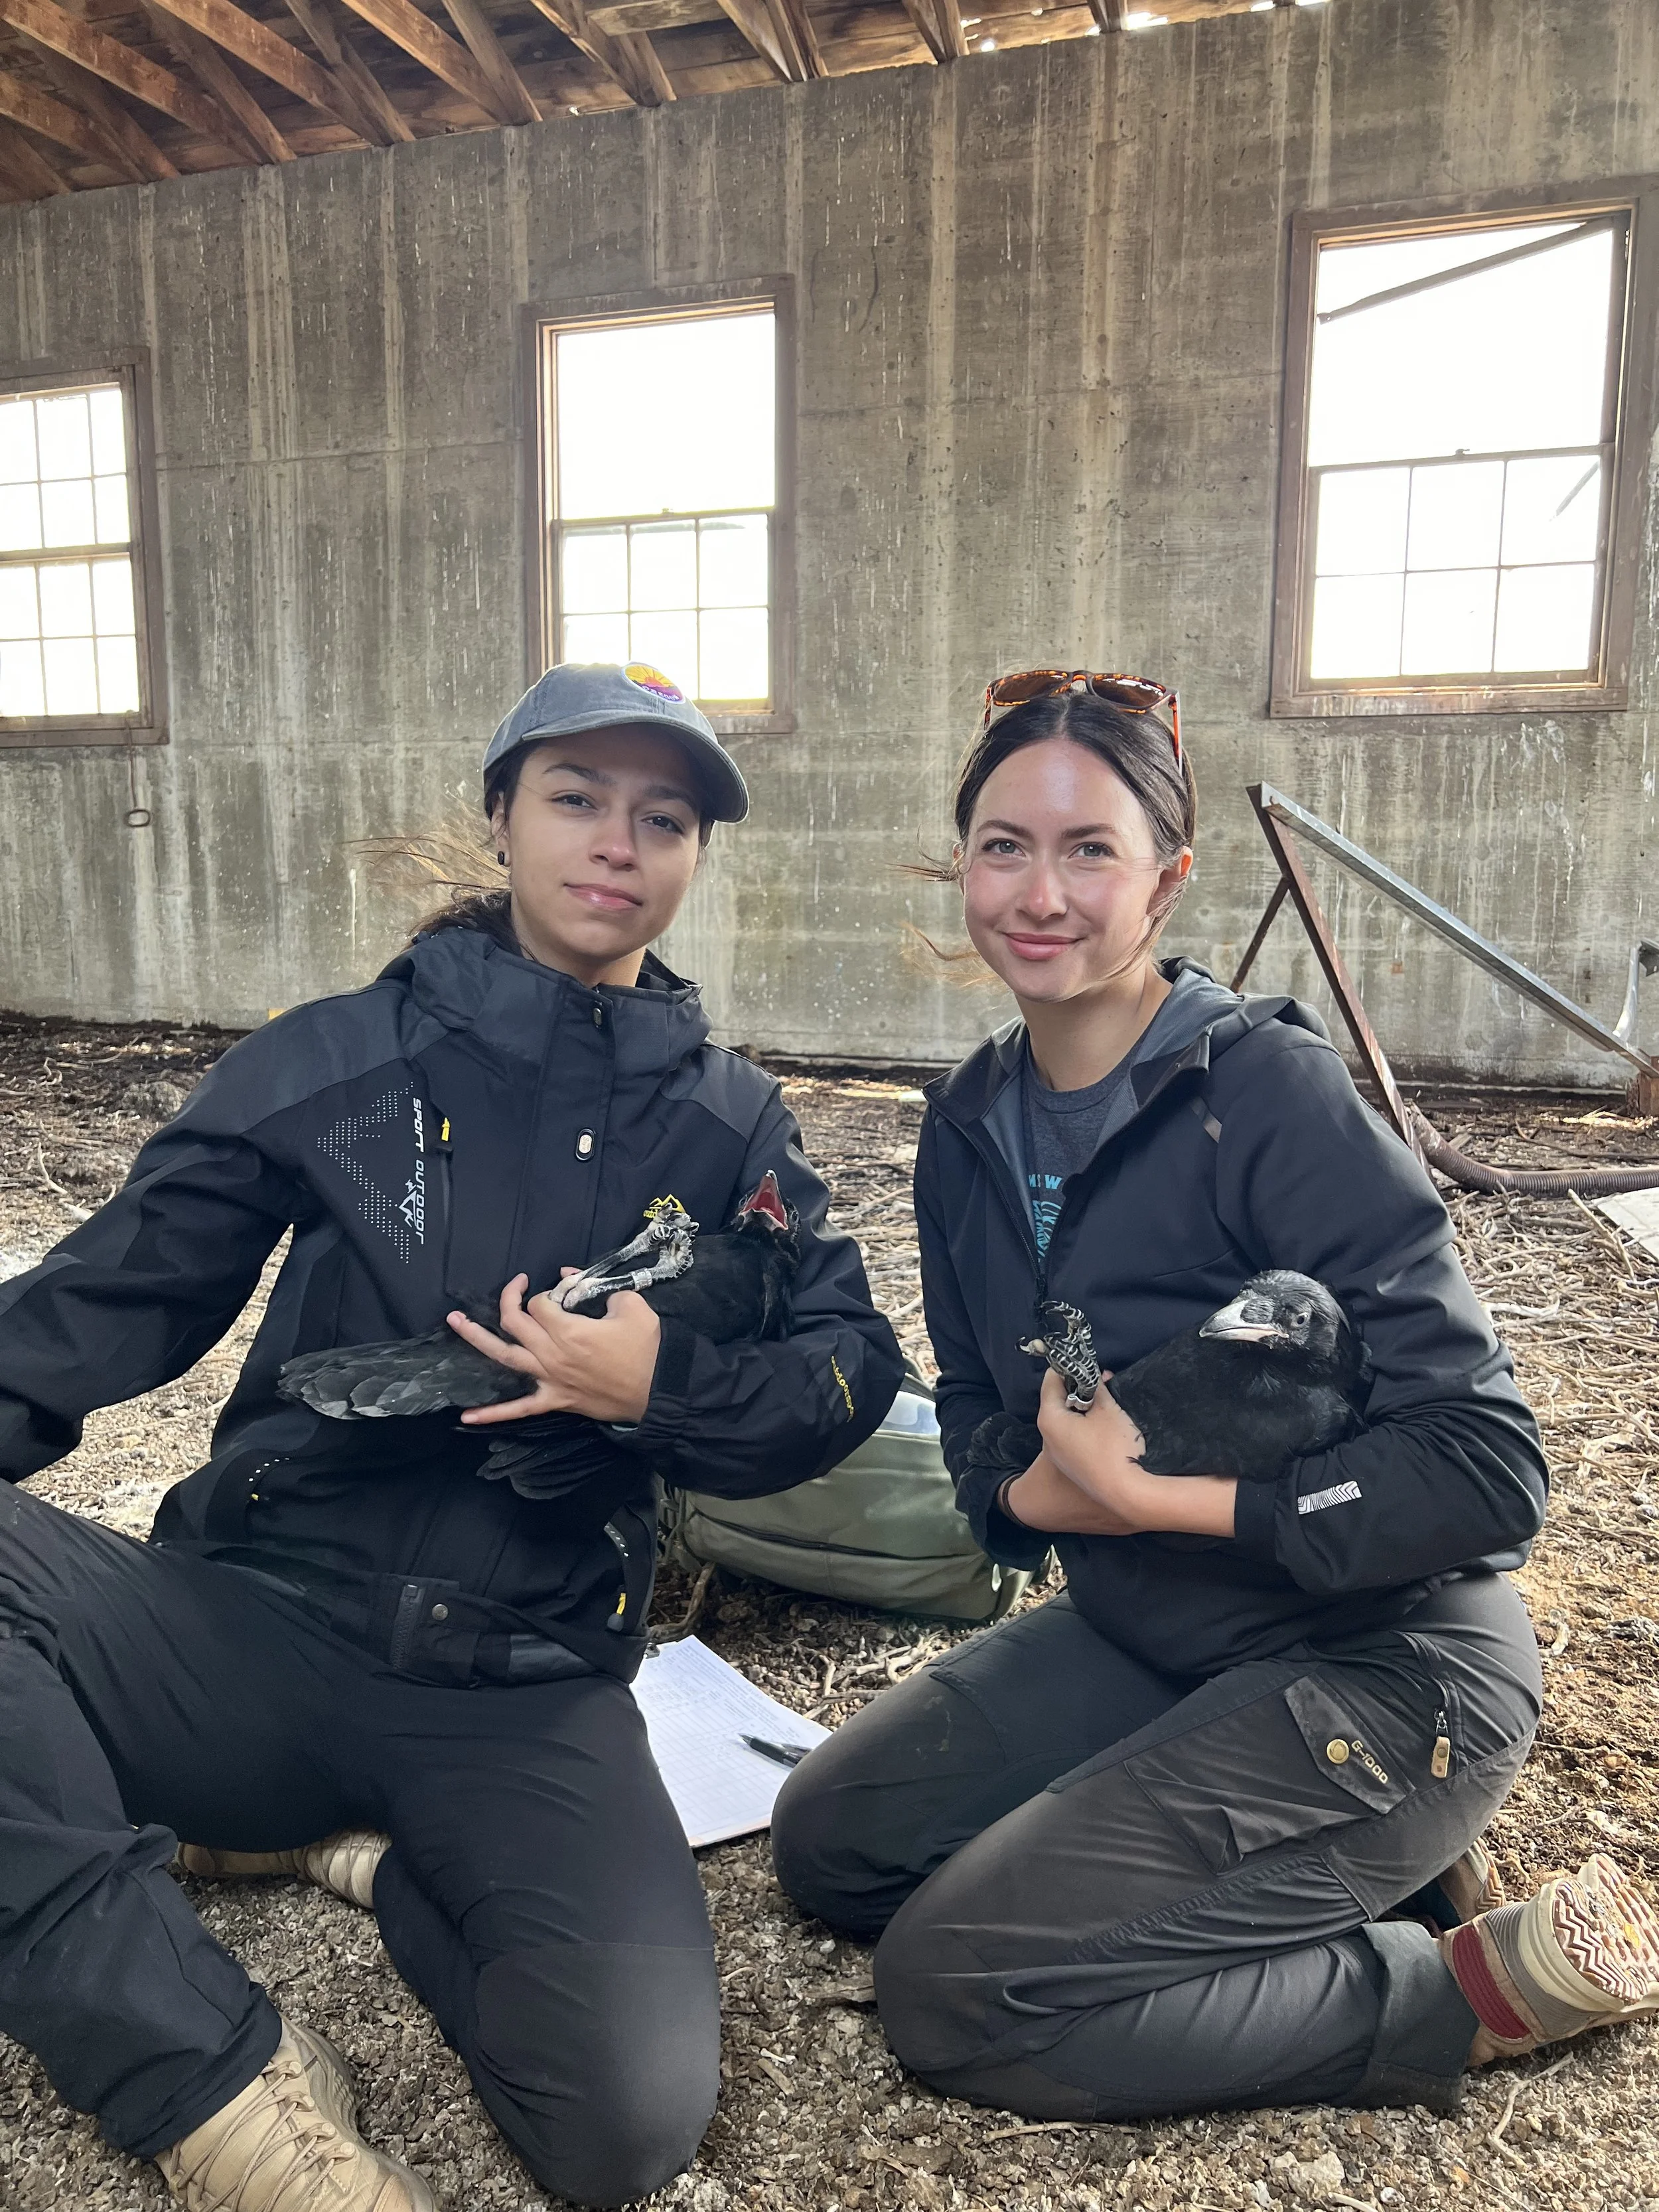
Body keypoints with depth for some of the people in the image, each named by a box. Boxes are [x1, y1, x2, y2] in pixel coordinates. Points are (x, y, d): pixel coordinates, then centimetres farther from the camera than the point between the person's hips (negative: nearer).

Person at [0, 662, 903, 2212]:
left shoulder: (726, 1125, 8)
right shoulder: (339, 1057, 5)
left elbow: (851, 1364, 6)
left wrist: (666, 1389, -14)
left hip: (522, 1696, 0)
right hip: (256, 1619, 1)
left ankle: (360, 1852, 3)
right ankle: (222, 2082, -18)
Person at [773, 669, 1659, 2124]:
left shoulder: (1274, 1097, -22)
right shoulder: (972, 1127, -1)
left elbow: (1490, 1469, -24)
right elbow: (976, 1413, 8)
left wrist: (1154, 1495, -24)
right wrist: (1033, 1489, -15)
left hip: (1379, 1666, -7)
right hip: (1143, 1638, 8)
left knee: (951, 1991, -13)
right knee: (831, 1842, 6)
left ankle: (1474, 1985, 2)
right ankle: (1316, 1875, 9)